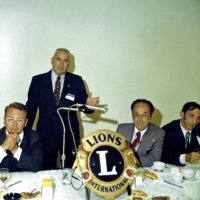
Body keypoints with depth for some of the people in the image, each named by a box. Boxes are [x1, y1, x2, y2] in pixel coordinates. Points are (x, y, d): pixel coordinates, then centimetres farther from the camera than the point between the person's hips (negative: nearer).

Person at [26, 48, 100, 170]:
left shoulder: (76, 81, 3)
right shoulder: (38, 81, 2)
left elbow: (83, 101, -1)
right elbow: (31, 108, 3)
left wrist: (88, 103, -25)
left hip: (70, 134, 1)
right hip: (46, 133, 0)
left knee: (71, 170, 9)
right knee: (46, 170, 7)